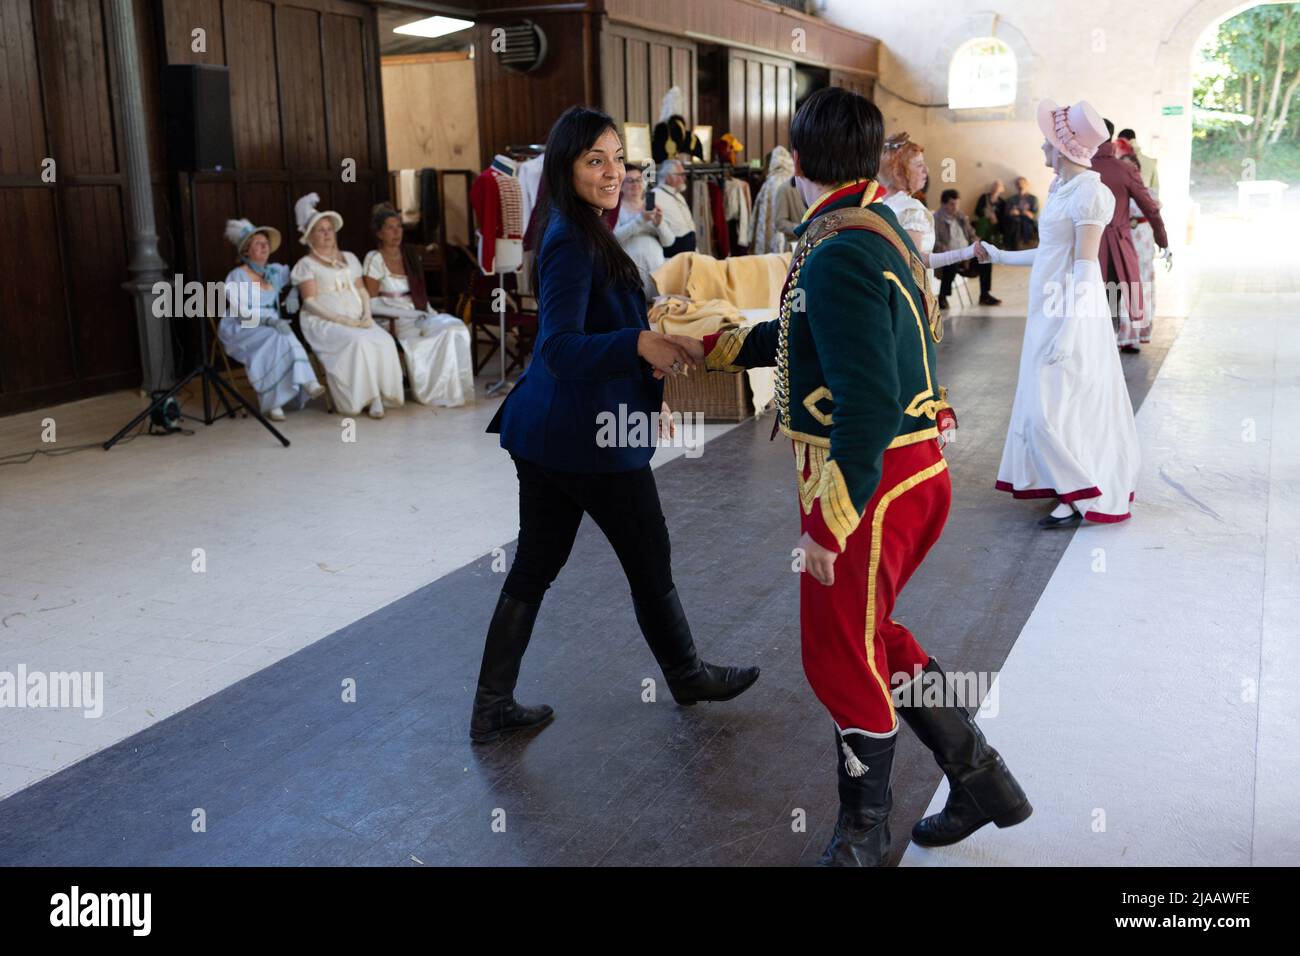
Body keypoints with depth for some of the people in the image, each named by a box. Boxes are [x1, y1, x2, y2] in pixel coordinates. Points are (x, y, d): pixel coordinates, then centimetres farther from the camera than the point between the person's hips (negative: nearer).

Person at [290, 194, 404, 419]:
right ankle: (366, 397, -26)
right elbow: (310, 302, -5)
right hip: (324, 322, -5)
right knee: (358, 342, -35)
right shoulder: (306, 264, 5)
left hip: (356, 320, 5)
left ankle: (377, 394, -24)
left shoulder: (349, 258, 22)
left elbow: (362, 291, 19)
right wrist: (343, 320, -15)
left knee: (384, 341, -27)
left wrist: (367, 315, -3)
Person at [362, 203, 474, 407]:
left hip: (419, 314, 6)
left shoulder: (410, 255, 18)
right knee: (444, 331, -29)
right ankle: (437, 391, -22)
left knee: (457, 327, -24)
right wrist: (403, 314, -15)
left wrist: (430, 311, 2)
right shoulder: (374, 259, -1)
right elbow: (371, 302, -6)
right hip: (394, 320, -6)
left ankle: (455, 389, -23)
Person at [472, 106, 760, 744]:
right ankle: (688, 678, 32)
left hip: (544, 430, 9)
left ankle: (493, 707, 18)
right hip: (590, 434, -9)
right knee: (650, 561, 10)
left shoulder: (572, 233, 12)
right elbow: (560, 349, -29)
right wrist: (641, 344, -43)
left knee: (534, 567, 12)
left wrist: (647, 380, 29)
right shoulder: (573, 243, -19)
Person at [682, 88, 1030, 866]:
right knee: (871, 634, 23)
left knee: (842, 655, 8)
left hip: (868, 480, -10)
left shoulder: (840, 252, -22)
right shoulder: (880, 226, 11)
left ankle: (863, 837, 29)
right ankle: (980, 779, 32)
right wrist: (719, 347, 31)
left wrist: (833, 522, -25)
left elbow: (867, 399, -29)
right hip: (914, 469, 10)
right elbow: (811, 336, 23)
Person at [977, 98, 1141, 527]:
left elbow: (1085, 265, -20)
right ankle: (1071, 482, 25)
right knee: (1045, 404, 14)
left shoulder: (1088, 192, -16)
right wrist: (1000, 256, 29)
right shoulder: (1062, 190, 11)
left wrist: (1068, 329, -24)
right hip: (1049, 311, 9)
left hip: (1070, 314, -9)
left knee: (1052, 408, -6)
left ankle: (1083, 496, 6)